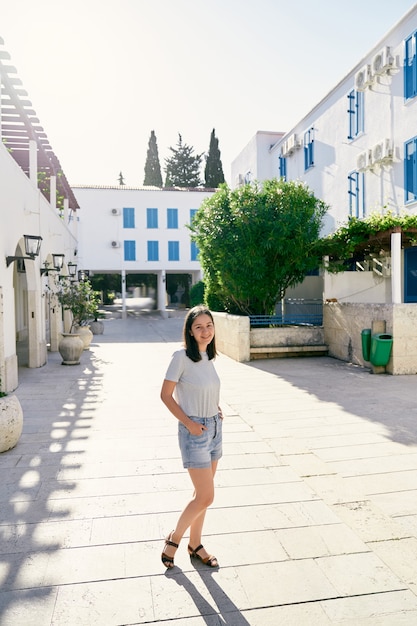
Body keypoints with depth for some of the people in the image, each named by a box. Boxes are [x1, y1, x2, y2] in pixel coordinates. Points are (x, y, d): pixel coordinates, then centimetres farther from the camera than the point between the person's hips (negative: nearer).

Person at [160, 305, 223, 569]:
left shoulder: (209, 356, 4)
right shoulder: (182, 357, -17)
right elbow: (166, 394, -14)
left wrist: (217, 409, 5)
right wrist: (188, 423, -16)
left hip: (215, 428, 7)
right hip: (195, 431, -7)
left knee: (203, 494, 17)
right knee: (206, 497, -1)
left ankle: (195, 544, 35)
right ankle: (174, 538, 23)